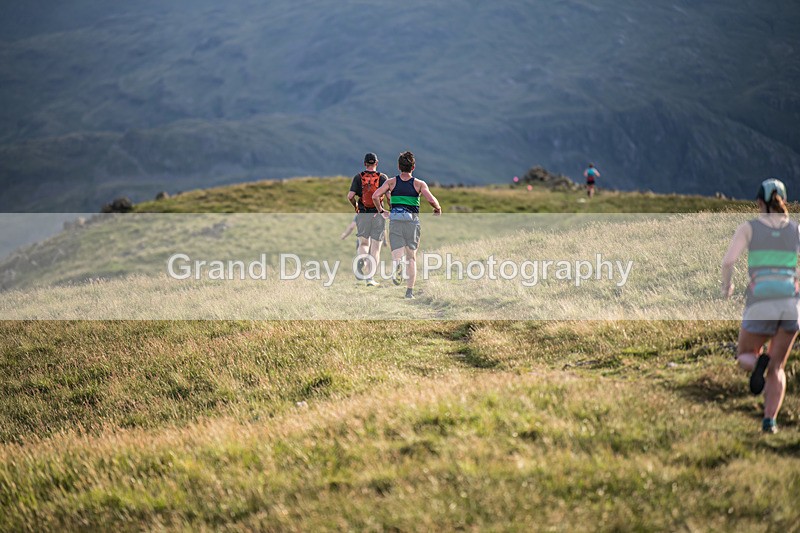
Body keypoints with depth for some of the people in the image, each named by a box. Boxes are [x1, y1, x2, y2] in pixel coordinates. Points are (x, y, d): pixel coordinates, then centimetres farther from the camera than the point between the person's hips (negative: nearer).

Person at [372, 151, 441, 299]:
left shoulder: (391, 182, 5)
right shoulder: (419, 184, 0)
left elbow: (375, 196, -5)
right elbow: (431, 200, -12)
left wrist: (382, 211, 9)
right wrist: (438, 209, 9)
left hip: (395, 220, 0)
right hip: (412, 221, 0)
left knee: (397, 255, -1)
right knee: (411, 258, 11)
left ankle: (397, 264, -39)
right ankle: (410, 291, 6)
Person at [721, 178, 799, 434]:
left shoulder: (748, 227, 4)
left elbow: (728, 261, -8)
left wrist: (726, 285, 13)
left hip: (761, 304, -2)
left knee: (744, 357, 19)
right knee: (776, 368, 16)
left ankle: (758, 363, -18)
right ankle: (769, 420, -3)